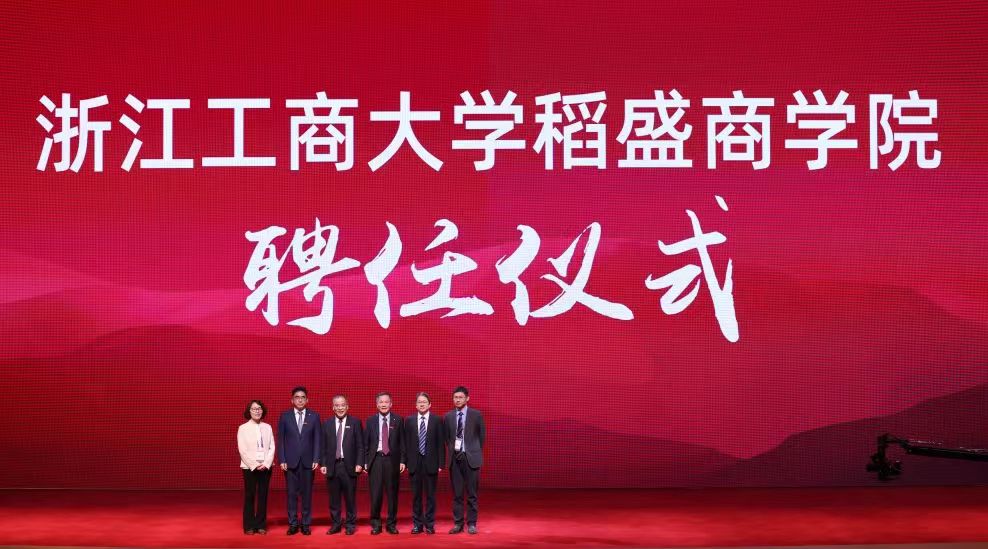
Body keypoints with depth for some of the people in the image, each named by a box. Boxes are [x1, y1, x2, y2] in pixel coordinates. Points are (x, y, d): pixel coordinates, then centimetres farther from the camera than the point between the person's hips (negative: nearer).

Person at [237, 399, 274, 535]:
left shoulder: (267, 427, 7)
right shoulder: (243, 428, 0)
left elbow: (272, 448, 4)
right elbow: (242, 450, -6)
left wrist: (266, 464, -9)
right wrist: (254, 465, -13)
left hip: (265, 467, 2)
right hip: (249, 467, -2)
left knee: (263, 496, 4)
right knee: (250, 496, 1)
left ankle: (261, 525, 10)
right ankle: (249, 526, 7)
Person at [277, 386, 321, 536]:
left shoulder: (314, 416, 5)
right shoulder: (285, 416, 4)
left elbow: (317, 439, 3)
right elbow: (281, 440, 3)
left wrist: (316, 460, -5)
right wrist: (282, 460, -4)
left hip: (308, 461, 0)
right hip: (290, 461, 0)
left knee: (307, 493, 3)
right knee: (292, 493, 2)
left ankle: (306, 524, 10)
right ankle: (293, 524, 9)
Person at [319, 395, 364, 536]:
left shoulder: (355, 423, 3)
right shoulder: (326, 424, 9)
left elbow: (360, 445, 1)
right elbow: (323, 446, 8)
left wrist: (359, 463, -7)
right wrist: (323, 464, 0)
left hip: (349, 466, -2)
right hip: (332, 466, 2)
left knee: (350, 497, 2)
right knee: (334, 498, 6)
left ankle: (351, 525, 12)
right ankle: (336, 524, 15)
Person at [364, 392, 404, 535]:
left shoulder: (397, 420, 4)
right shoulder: (370, 421, 6)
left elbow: (401, 441, 4)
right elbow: (366, 442, 7)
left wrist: (402, 460, -2)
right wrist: (365, 461, 1)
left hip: (392, 459, 0)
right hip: (376, 459, 0)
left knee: (392, 493, 4)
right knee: (375, 493, -1)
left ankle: (392, 524, 13)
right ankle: (375, 524, 10)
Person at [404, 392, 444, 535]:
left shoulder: (437, 421, 1)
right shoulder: (409, 420, 6)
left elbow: (441, 443, 0)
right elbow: (406, 442, 5)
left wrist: (441, 463, -5)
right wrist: (406, 462, -1)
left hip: (431, 463, -1)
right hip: (414, 463, 1)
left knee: (430, 495, 3)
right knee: (416, 495, 6)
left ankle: (430, 524, 10)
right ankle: (417, 524, 13)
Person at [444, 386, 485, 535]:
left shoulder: (476, 415, 0)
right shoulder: (448, 416, 6)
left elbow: (482, 435, 7)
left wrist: (476, 452, 6)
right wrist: (451, 450, 6)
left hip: (470, 457, -2)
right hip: (454, 457, 2)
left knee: (471, 493, 1)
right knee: (457, 493, 5)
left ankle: (471, 523, 8)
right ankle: (458, 523, 11)